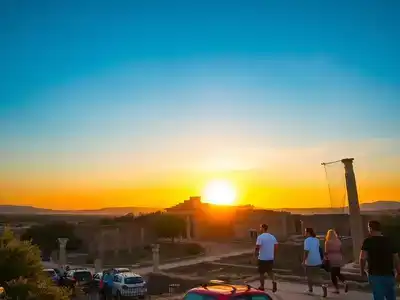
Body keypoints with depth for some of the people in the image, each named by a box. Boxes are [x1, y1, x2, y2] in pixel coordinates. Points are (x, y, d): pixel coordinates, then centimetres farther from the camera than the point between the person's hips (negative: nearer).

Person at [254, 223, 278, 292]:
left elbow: (257, 247, -19)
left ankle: (262, 286, 18)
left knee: (261, 272, 9)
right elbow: (276, 246, 6)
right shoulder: (272, 237, 4)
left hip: (262, 258, -5)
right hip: (270, 258, 5)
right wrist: (273, 255, 16)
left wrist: (255, 254, -4)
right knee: (270, 271, 18)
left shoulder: (260, 237, -14)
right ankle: (274, 282, -5)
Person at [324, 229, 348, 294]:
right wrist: (342, 258, 17)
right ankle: (345, 283, -4)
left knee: (333, 275, 5)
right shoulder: (338, 241, 7)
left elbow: (326, 252, -10)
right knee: (338, 273, 19)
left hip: (331, 260, -5)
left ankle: (337, 289, 5)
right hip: (338, 259, 5)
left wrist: (326, 259, -1)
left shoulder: (327, 242, -7)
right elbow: (341, 251, 9)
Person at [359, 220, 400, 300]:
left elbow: (362, 258, -13)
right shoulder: (389, 241, 8)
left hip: (375, 275, -4)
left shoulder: (368, 241, -5)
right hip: (389, 274, 4)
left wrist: (362, 271, 2)